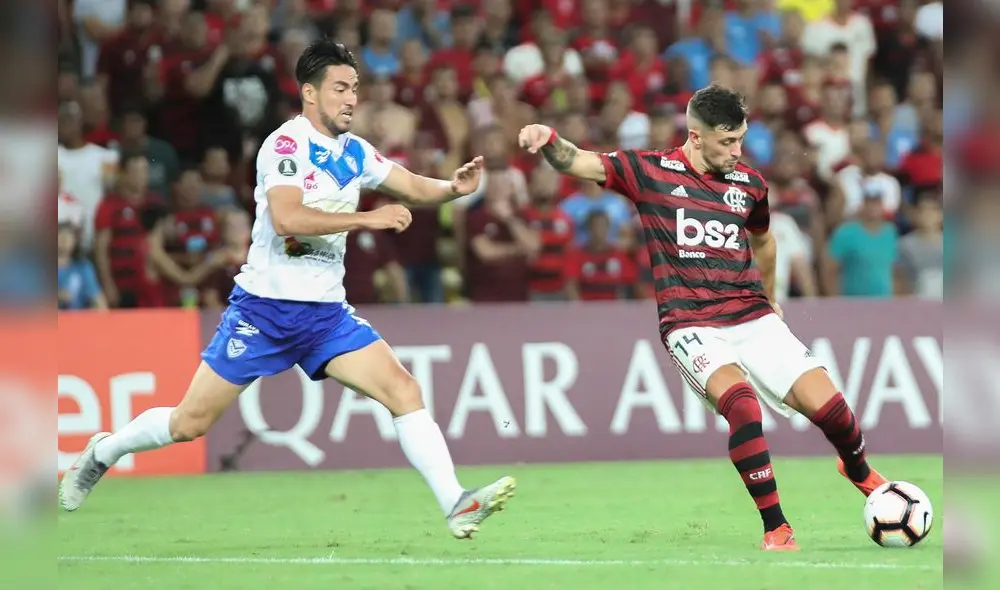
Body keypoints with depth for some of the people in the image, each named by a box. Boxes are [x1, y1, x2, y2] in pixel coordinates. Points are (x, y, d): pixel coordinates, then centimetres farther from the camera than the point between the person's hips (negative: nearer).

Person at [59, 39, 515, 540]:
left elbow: (415, 188, 10)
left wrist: (453, 187, -12)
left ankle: (456, 505, -18)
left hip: (327, 312, 6)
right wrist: (367, 219, -29)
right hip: (266, 307, -6)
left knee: (403, 389, -13)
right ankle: (102, 453, 27)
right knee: (190, 424, 0)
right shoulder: (286, 144, -14)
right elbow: (286, 219, -28)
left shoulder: (355, 152, 8)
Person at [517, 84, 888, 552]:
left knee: (827, 405, -9)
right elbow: (580, 163, -10)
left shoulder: (749, 184, 9)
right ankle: (776, 530, -24)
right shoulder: (651, 171, -1)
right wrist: (548, 139, -31)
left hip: (752, 316, 4)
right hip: (691, 326, -4)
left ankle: (858, 470, 28)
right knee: (740, 398, -32)